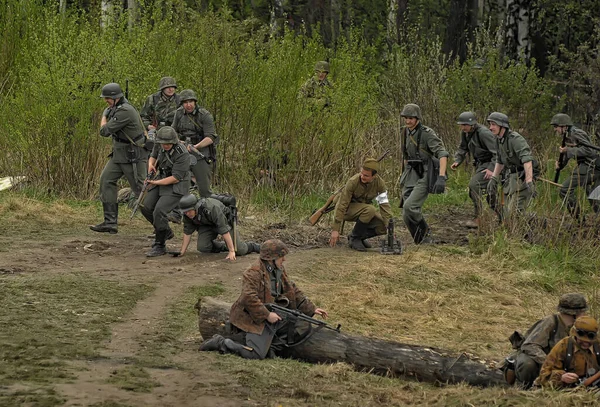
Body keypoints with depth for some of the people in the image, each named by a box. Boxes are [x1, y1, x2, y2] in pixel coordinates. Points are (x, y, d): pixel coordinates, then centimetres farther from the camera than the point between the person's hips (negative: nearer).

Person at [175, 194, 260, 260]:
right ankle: (223, 247, 12)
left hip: (226, 221, -5)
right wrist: (182, 251, -10)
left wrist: (231, 251, -40)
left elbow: (224, 230, -40)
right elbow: (187, 232, -9)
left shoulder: (211, 208, -41)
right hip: (207, 224, 5)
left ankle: (253, 246, 23)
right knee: (202, 247, -19)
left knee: (239, 250, -12)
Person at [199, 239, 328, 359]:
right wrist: (267, 315, -26)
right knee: (255, 354, -19)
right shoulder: (254, 273, -16)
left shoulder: (279, 271, 14)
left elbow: (295, 293, 19)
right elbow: (249, 298, -26)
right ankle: (220, 343, -2)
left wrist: (311, 309, 13)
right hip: (256, 319, -9)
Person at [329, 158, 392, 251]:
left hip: (363, 210, 5)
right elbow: (342, 205, -26)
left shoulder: (379, 183, -17)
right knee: (370, 210, -35)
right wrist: (335, 230, -28)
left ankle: (360, 236, 9)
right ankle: (354, 238, -16)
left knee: (383, 227, -18)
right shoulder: (353, 182, -28)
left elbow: (384, 205, -15)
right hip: (347, 209, -5)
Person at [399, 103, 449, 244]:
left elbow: (442, 154, -23)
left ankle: (424, 231, 0)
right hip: (410, 178, 7)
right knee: (407, 216, 1)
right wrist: (405, 176, 25)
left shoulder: (427, 134, -14)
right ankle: (424, 242, 14)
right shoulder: (405, 133, 10)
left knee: (409, 207, -24)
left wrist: (442, 177, -34)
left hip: (425, 178, -7)